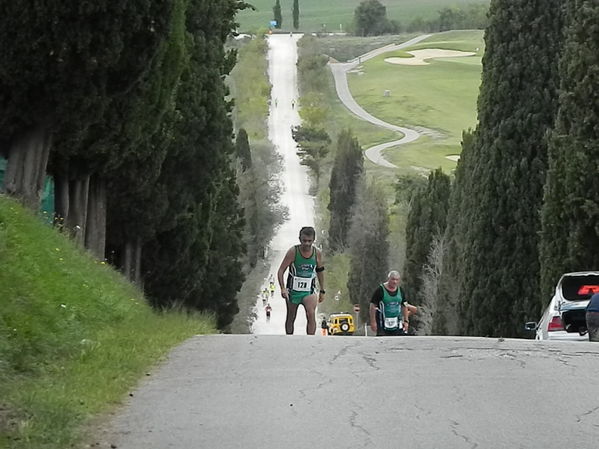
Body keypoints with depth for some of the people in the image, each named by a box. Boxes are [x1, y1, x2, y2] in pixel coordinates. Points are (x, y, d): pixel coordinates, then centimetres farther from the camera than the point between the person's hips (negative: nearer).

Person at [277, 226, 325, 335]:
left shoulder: (317, 253, -3)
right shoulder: (293, 252, -13)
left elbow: (320, 271, 13)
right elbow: (281, 271, -11)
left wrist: (322, 291, 15)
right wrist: (283, 288, -25)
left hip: (309, 291, 0)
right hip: (293, 290, 0)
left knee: (311, 314, -23)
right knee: (291, 318, 11)